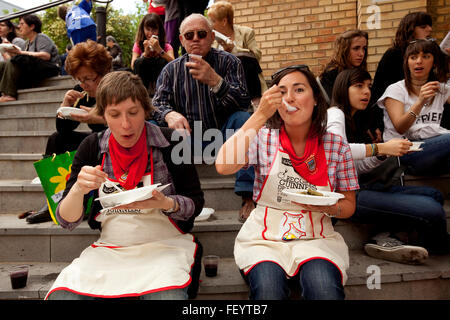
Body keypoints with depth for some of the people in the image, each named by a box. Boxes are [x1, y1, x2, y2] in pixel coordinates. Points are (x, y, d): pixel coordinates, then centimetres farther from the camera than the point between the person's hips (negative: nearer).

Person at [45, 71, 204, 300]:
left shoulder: (169, 142, -4)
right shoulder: (91, 147, 2)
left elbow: (196, 203, 1)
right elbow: (66, 221, 3)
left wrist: (165, 203, -20)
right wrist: (78, 189, -19)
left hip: (165, 244, -2)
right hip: (109, 247, 3)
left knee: (167, 295, -33)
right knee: (60, 294, -23)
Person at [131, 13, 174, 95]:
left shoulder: (166, 46, -3)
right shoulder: (138, 45, 1)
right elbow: (133, 66, -12)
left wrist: (159, 49, -33)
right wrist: (145, 53, -26)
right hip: (143, 80, 1)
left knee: (163, 62, -25)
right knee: (139, 62, -24)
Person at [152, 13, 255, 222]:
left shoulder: (228, 62, 0)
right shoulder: (171, 70, 8)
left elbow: (243, 103, -14)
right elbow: (158, 103, -4)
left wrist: (215, 81, -32)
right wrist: (170, 114, -29)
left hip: (223, 136, -1)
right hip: (187, 139, 2)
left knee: (242, 118, -31)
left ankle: (248, 197, -32)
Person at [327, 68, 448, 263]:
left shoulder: (353, 121, 25)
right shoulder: (334, 113, -3)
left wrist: (387, 152, 3)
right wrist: (380, 148, -22)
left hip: (359, 186, 10)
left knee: (434, 195, -3)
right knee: (432, 211, -20)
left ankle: (387, 237, -13)